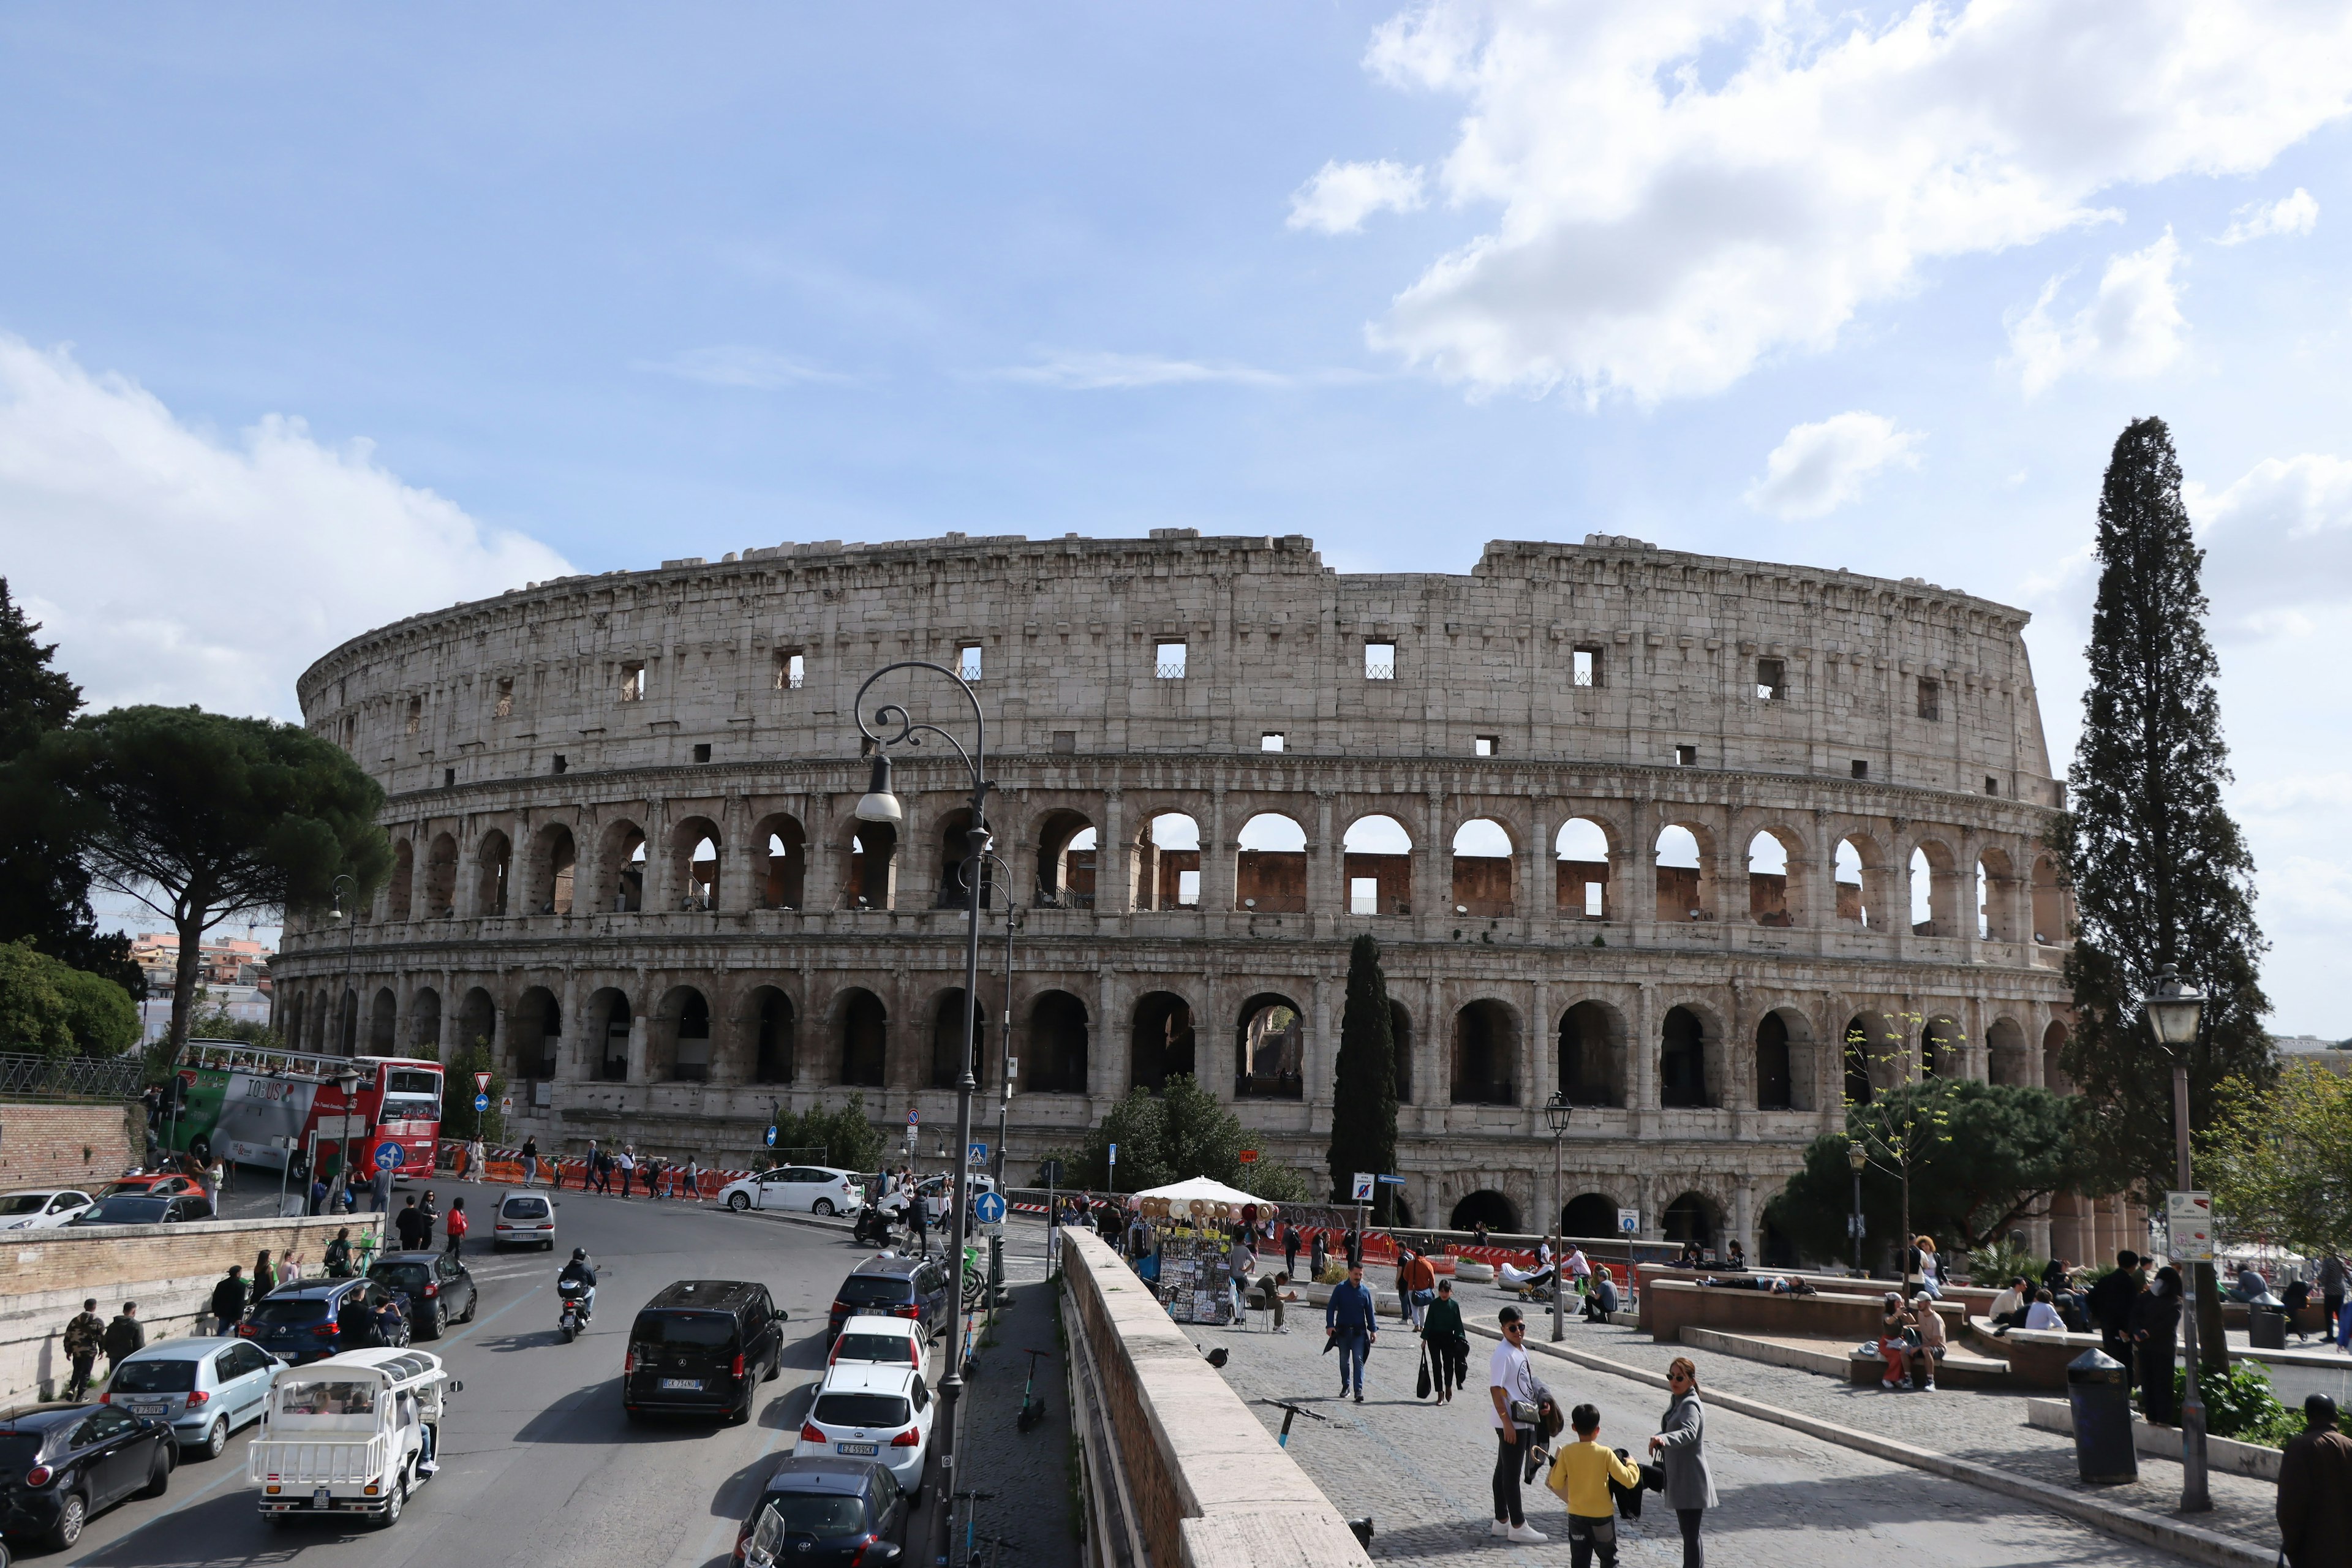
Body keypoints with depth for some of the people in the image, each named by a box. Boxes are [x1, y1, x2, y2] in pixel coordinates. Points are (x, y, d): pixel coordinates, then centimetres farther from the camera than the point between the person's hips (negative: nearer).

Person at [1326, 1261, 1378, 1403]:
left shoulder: (1365, 1292, 2)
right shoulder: (1340, 1289, -3)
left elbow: (1369, 1312, 9)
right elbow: (1331, 1307, -2)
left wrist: (1373, 1329, 3)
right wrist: (1330, 1325, -12)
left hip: (1359, 1332, 0)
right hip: (1342, 1331, 0)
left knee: (1358, 1360, -8)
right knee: (1344, 1360, 11)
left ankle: (1358, 1390, -10)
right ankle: (1346, 1385, 27)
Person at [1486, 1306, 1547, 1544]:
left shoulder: (1521, 1349, 10)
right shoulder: (1503, 1354, -19)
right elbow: (1495, 1389, -22)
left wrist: (1539, 1404, 17)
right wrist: (1507, 1422, -23)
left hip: (1522, 1420, 9)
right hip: (1510, 1423, -9)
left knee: (1504, 1470, 16)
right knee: (1511, 1473, -1)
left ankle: (1501, 1522, 24)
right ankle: (1518, 1527, 5)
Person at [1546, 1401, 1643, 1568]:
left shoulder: (1567, 1452, -9)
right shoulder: (1605, 1454, -14)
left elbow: (1556, 1483, -3)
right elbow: (1629, 1480, -13)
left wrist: (1556, 1464, 13)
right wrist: (1632, 1465, 6)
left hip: (1576, 1516, 2)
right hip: (1602, 1516, -1)